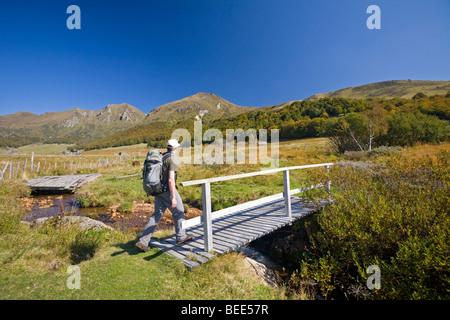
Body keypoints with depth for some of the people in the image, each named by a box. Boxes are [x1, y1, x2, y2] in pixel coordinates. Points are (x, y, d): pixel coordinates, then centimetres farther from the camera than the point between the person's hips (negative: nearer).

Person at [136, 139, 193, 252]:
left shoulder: (161, 157, 12)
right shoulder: (173, 159, -17)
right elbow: (171, 179, -24)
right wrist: (173, 198, -23)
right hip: (168, 190, -8)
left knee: (157, 214, 11)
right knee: (178, 212, 10)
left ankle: (143, 241, 8)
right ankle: (181, 236, 24)